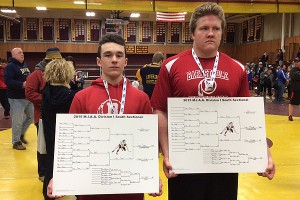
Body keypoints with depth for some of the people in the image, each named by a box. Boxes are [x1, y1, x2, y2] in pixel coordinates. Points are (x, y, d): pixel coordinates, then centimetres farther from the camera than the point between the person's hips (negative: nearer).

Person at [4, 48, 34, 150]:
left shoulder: (25, 65, 15)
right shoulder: (10, 66, -11)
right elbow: (8, 81, -22)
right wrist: (22, 85, -29)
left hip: (28, 97, 8)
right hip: (16, 98, -8)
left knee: (31, 116, 16)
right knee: (17, 121, -2)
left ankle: (21, 134, 35)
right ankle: (16, 142, 12)